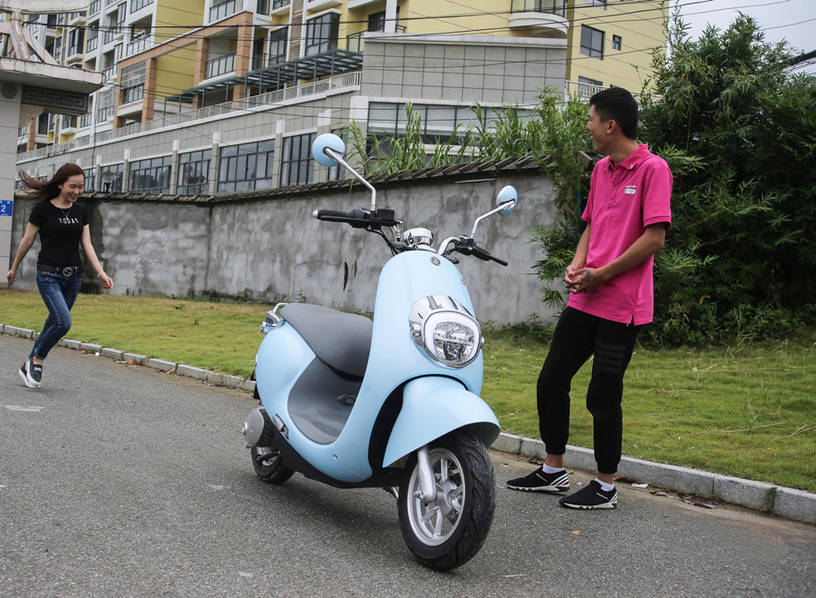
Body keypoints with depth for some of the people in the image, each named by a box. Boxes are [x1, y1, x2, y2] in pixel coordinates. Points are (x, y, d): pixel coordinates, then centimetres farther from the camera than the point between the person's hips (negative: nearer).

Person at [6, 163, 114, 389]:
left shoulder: (80, 211, 8)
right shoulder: (43, 209, -6)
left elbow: (87, 245, 7)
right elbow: (27, 241, 3)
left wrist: (101, 273, -4)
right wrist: (14, 268, 13)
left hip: (73, 276, 5)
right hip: (48, 275, -5)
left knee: (55, 321, 8)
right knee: (63, 322, -18)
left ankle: (30, 365, 23)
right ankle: (37, 359, 4)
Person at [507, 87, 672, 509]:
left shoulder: (652, 169, -10)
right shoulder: (601, 170, 15)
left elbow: (654, 238, -15)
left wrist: (601, 275, -13)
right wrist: (576, 266, 3)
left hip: (622, 307, -8)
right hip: (584, 300, 8)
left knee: (603, 395, -1)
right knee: (551, 381, 10)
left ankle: (605, 486, 16)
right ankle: (553, 470, 27)